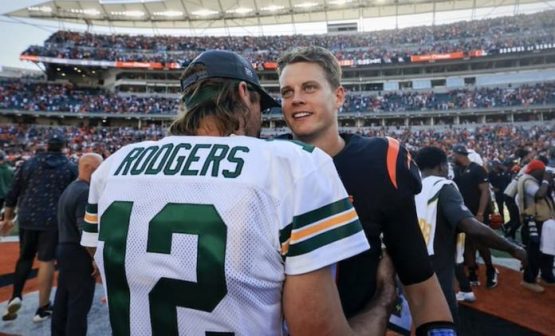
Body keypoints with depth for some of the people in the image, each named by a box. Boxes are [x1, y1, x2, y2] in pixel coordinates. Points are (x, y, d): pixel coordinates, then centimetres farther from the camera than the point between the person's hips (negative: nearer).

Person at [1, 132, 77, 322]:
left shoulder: (29, 163, 6)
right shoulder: (70, 168, 2)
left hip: (28, 217, 2)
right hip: (53, 220, -2)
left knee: (24, 258, 21)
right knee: (46, 261, 4)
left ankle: (16, 296, 7)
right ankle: (43, 308, 12)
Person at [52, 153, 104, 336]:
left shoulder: (69, 189, 14)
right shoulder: (85, 192, -18)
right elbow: (86, 231, -24)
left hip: (64, 249, 10)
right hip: (78, 253, -10)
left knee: (63, 298, 19)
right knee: (80, 304, -1)